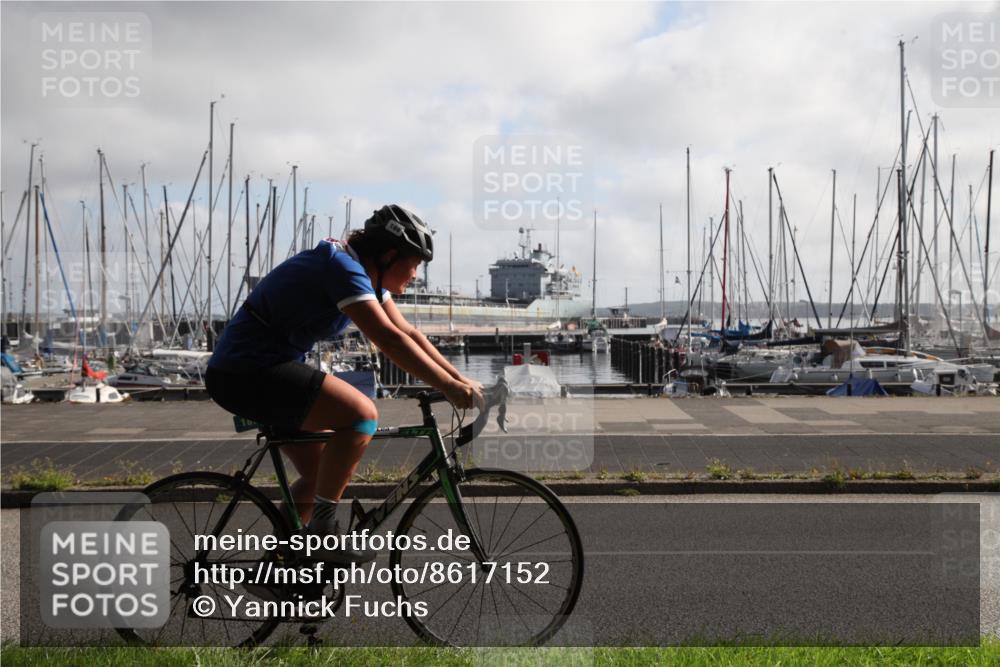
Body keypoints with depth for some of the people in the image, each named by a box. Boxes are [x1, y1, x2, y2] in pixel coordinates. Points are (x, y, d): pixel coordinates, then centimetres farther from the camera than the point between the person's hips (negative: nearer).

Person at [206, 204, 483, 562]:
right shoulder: (343, 267, -20)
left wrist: (460, 379, 2)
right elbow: (389, 339, -28)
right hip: (245, 373, -11)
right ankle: (322, 531, -15)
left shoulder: (367, 276, 10)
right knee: (362, 414, -22)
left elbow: (409, 333, 9)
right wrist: (449, 387, -26)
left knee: (322, 474, 13)